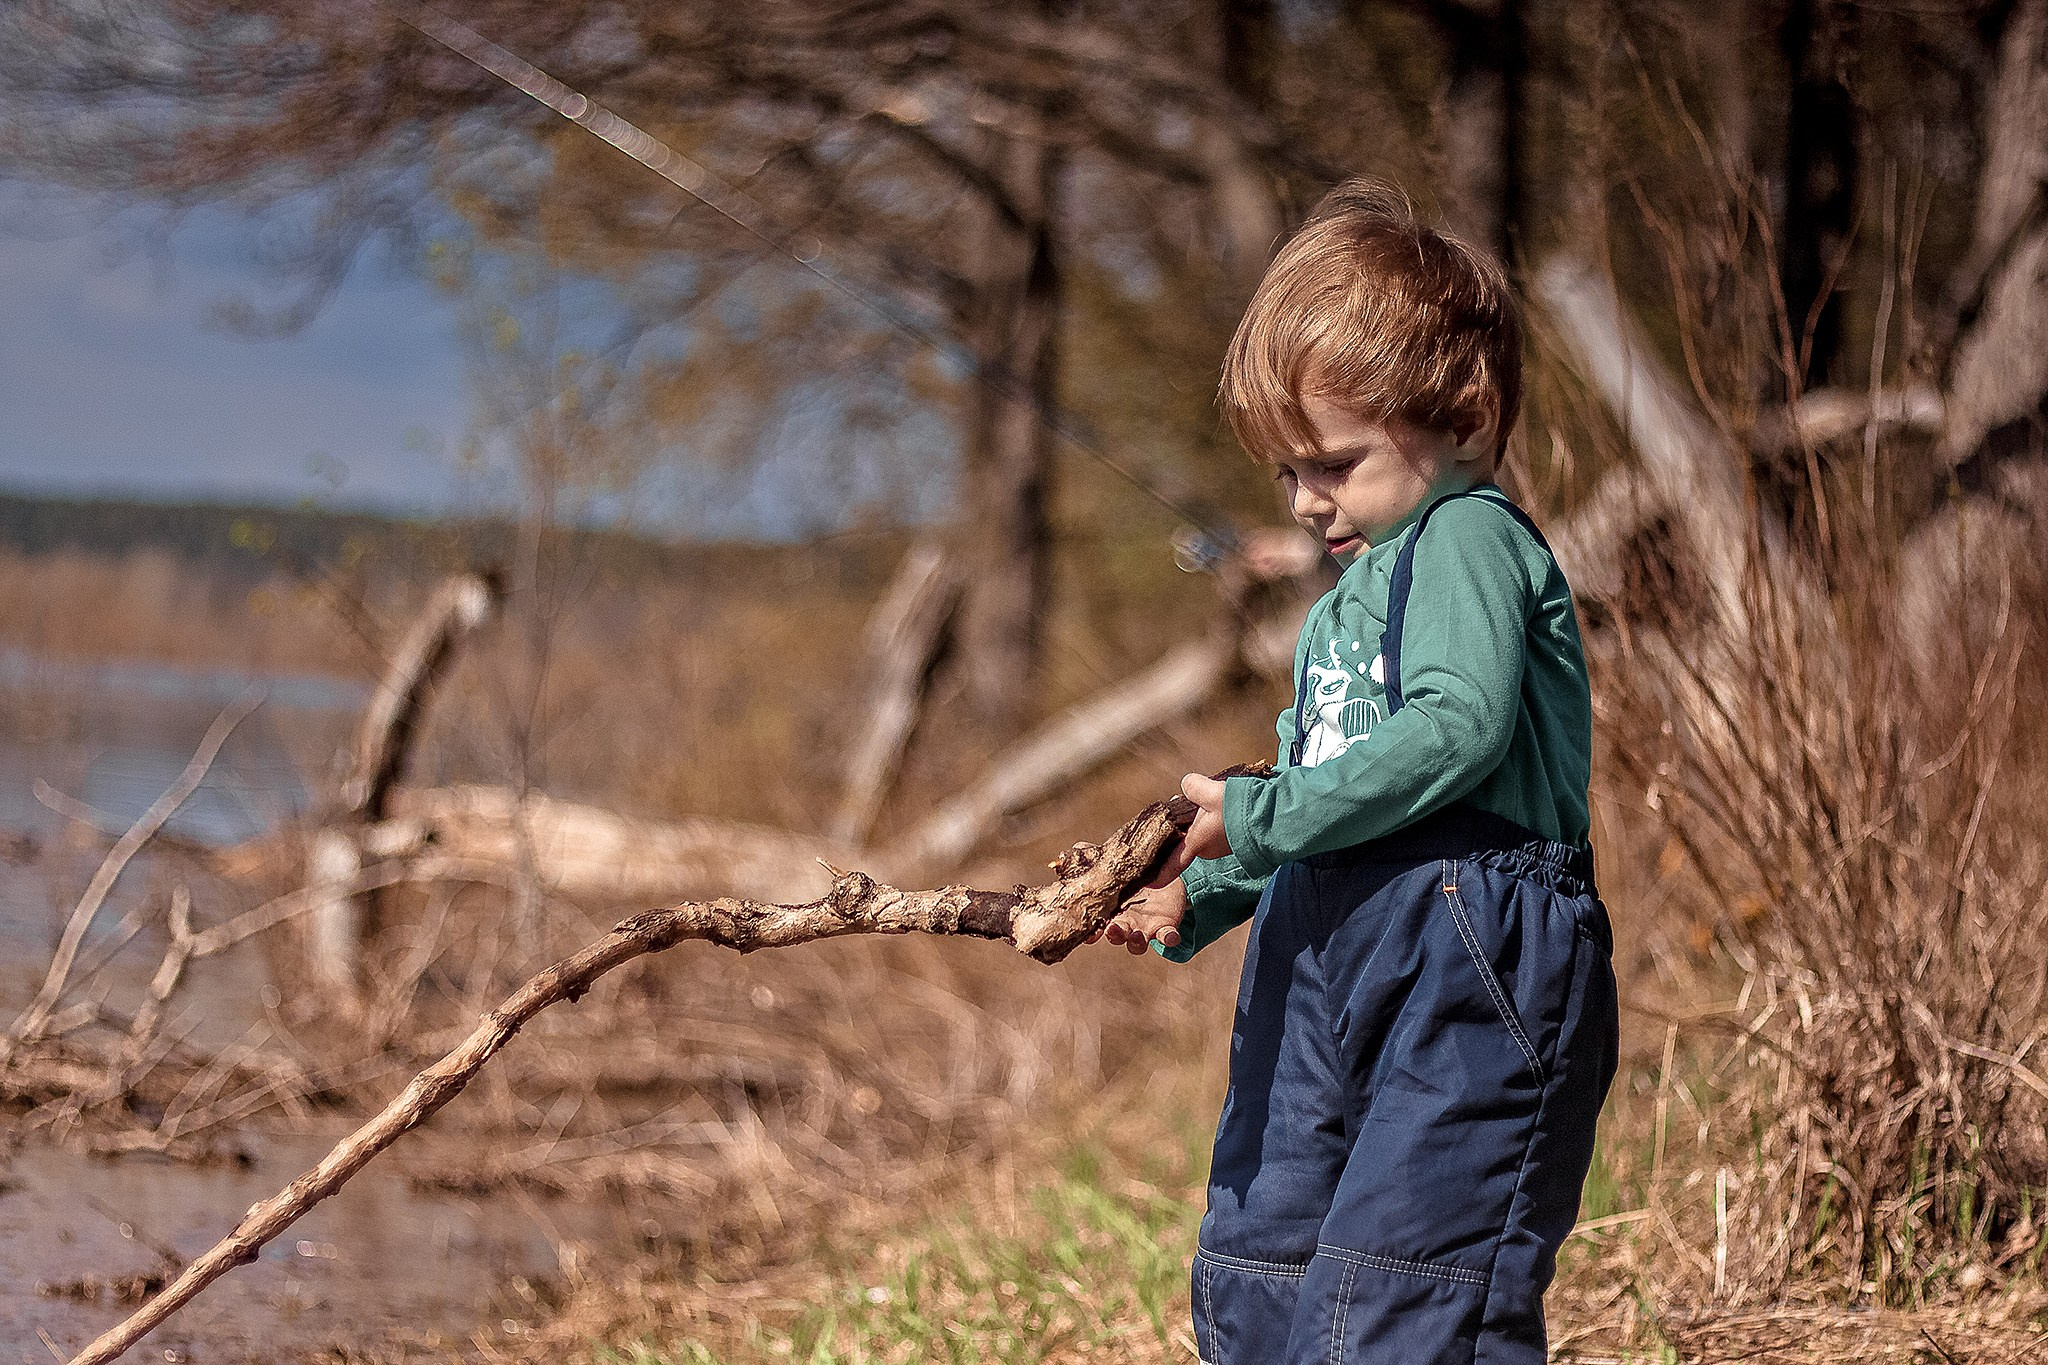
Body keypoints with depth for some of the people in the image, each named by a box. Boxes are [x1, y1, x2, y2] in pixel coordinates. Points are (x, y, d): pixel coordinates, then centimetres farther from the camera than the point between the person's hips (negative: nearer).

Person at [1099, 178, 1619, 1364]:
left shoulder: (1471, 537, -6)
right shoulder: (1348, 602, 24)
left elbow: (1455, 729, -22)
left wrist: (1260, 816, -19)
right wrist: (1195, 900, 13)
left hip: (1473, 965, -10)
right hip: (1333, 966, 10)